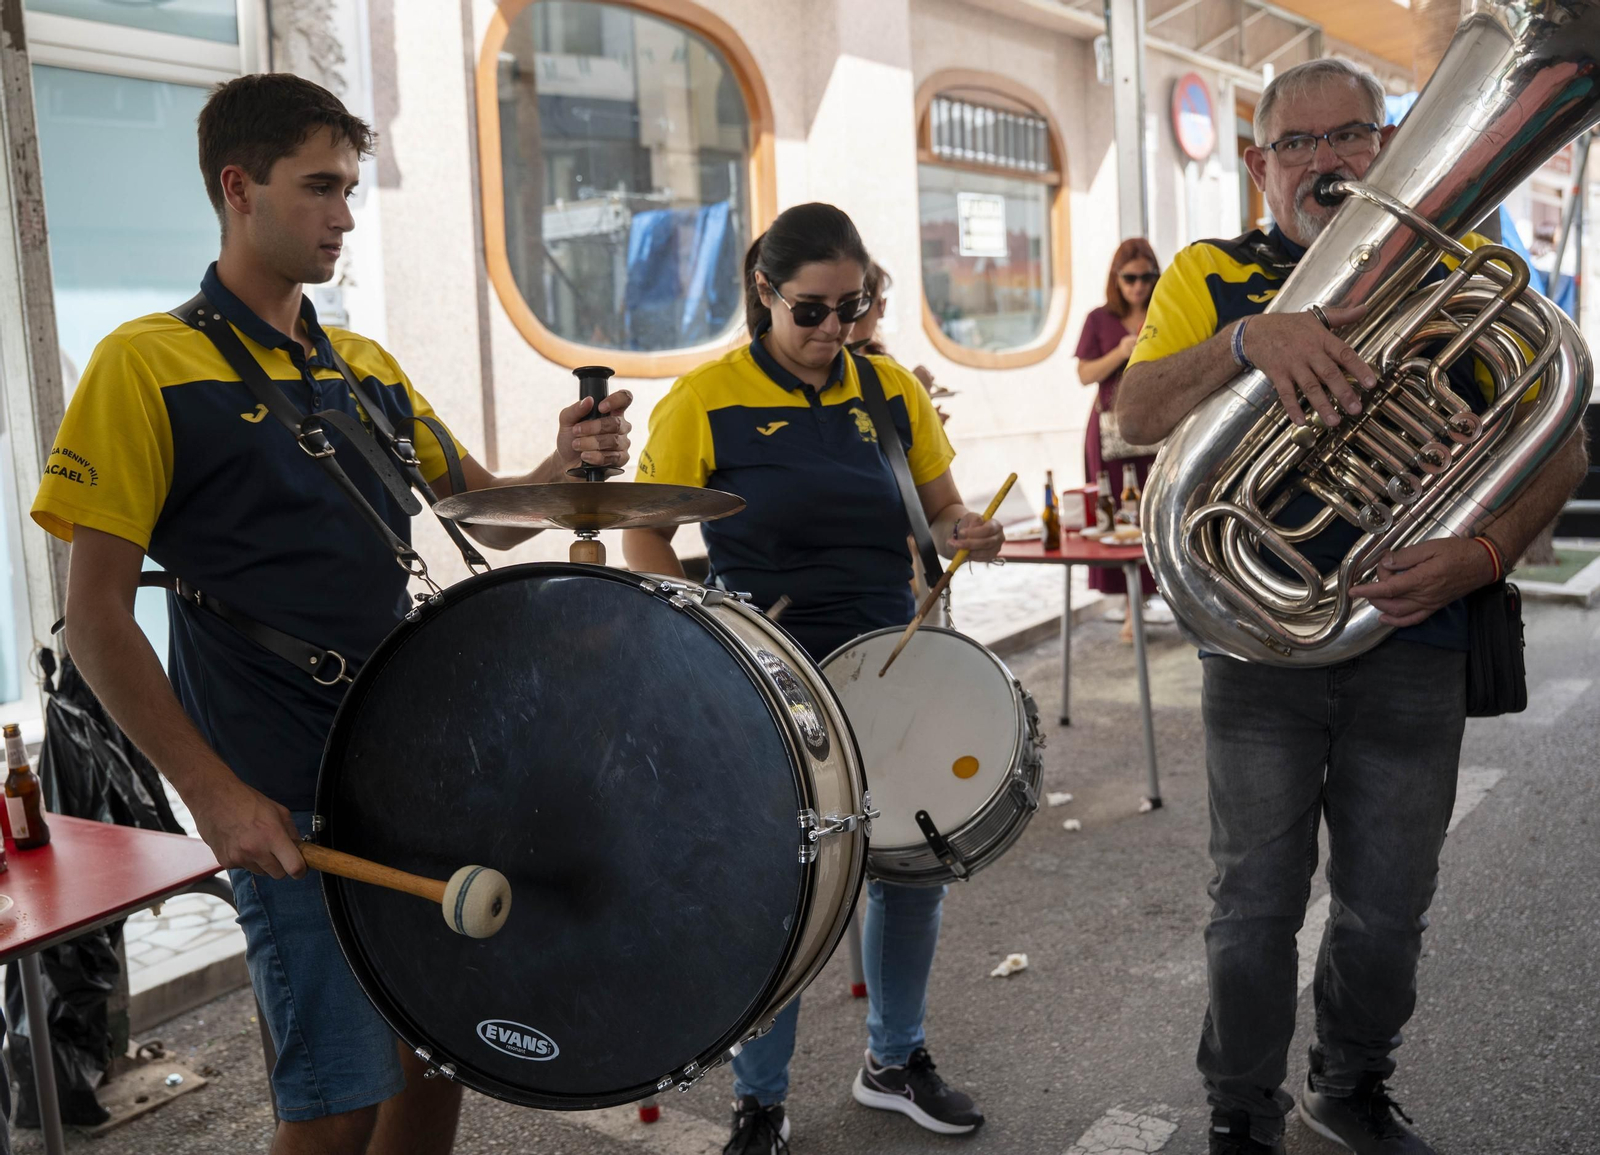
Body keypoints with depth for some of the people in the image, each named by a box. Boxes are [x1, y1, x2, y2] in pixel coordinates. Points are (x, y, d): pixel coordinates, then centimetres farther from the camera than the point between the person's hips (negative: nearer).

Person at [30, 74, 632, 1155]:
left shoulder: (367, 366, 11)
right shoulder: (147, 365, -7)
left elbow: (489, 515, 14)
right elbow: (97, 618, -10)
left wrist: (564, 466, -9)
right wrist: (215, 794, -16)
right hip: (287, 802, -6)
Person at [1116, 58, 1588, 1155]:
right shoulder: (1212, 275, 4)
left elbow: (1560, 444, 1)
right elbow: (1137, 415, -11)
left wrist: (1482, 553, -17)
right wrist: (1249, 336, -28)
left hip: (1413, 638, 2)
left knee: (1389, 908, 13)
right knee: (1256, 905, 8)